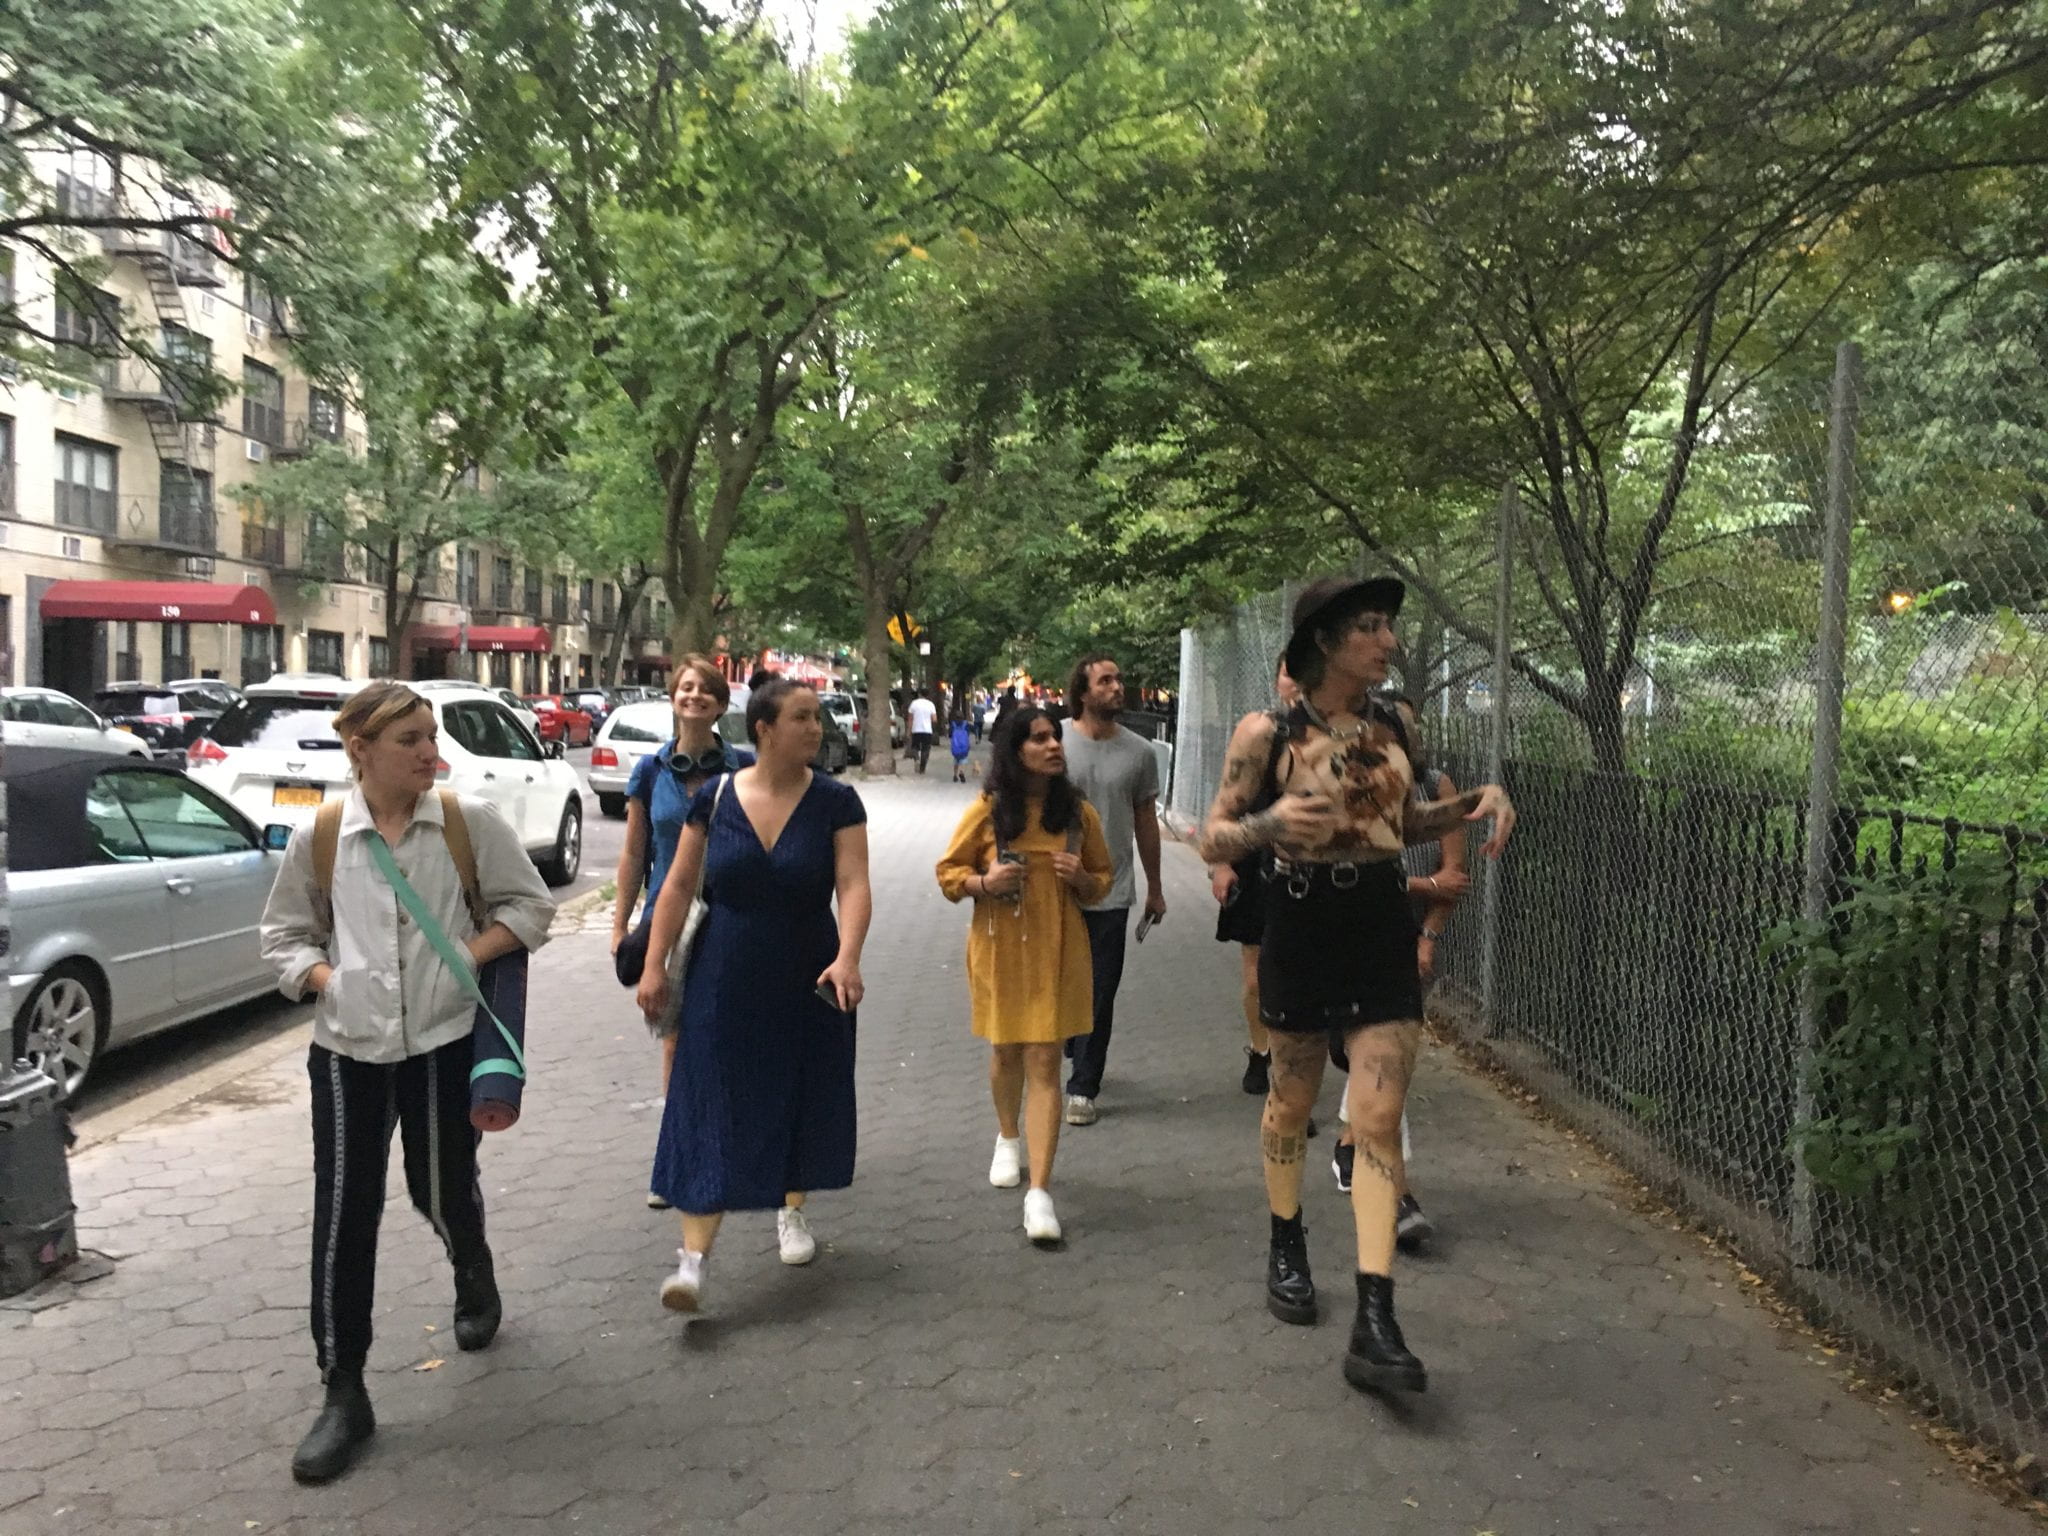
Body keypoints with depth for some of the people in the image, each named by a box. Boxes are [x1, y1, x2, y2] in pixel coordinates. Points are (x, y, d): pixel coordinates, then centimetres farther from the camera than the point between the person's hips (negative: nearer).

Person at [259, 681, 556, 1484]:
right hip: (347, 1048, 1)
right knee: (343, 1213, 1)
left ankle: (476, 1283, 47)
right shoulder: (320, 838, -2)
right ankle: (343, 1395, 12)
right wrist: (324, 978, -6)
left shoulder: (469, 822, -5)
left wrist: (470, 955, -10)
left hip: (443, 1042, -1)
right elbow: (285, 933, 10)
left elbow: (529, 904, 2)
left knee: (443, 1192, 11)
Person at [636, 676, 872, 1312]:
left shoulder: (835, 802, -7)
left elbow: (854, 885, -16)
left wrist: (847, 956, -31)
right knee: (710, 1113, -3)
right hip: (723, 983, 0)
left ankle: (792, 1210, 40)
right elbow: (680, 884, 2)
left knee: (801, 1100, 14)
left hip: (806, 985, 0)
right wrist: (654, 964, -1)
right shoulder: (715, 798, -4)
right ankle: (693, 1259, -1)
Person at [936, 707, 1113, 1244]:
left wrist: (1081, 878, -12)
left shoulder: (1078, 811, 0)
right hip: (1000, 950, 1)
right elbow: (949, 872, 2)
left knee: (1044, 1063, -6)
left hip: (1056, 953, 0)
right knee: (1005, 1051, 17)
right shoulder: (987, 810, -5)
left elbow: (1103, 878, 11)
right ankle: (1007, 1139, 45)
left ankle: (1040, 1191, -6)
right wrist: (984, 882, -18)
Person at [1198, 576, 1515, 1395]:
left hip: (1384, 935, 3)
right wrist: (1270, 822, -27)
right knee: (1292, 1101, 14)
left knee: (1379, 1119, -4)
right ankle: (1286, 1245, 40)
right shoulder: (1266, 733, -9)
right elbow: (1214, 840, -7)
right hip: (1301, 935, -3)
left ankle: (1374, 1324, -4)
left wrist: (1474, 799, 2)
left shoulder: (1391, 727, 5)